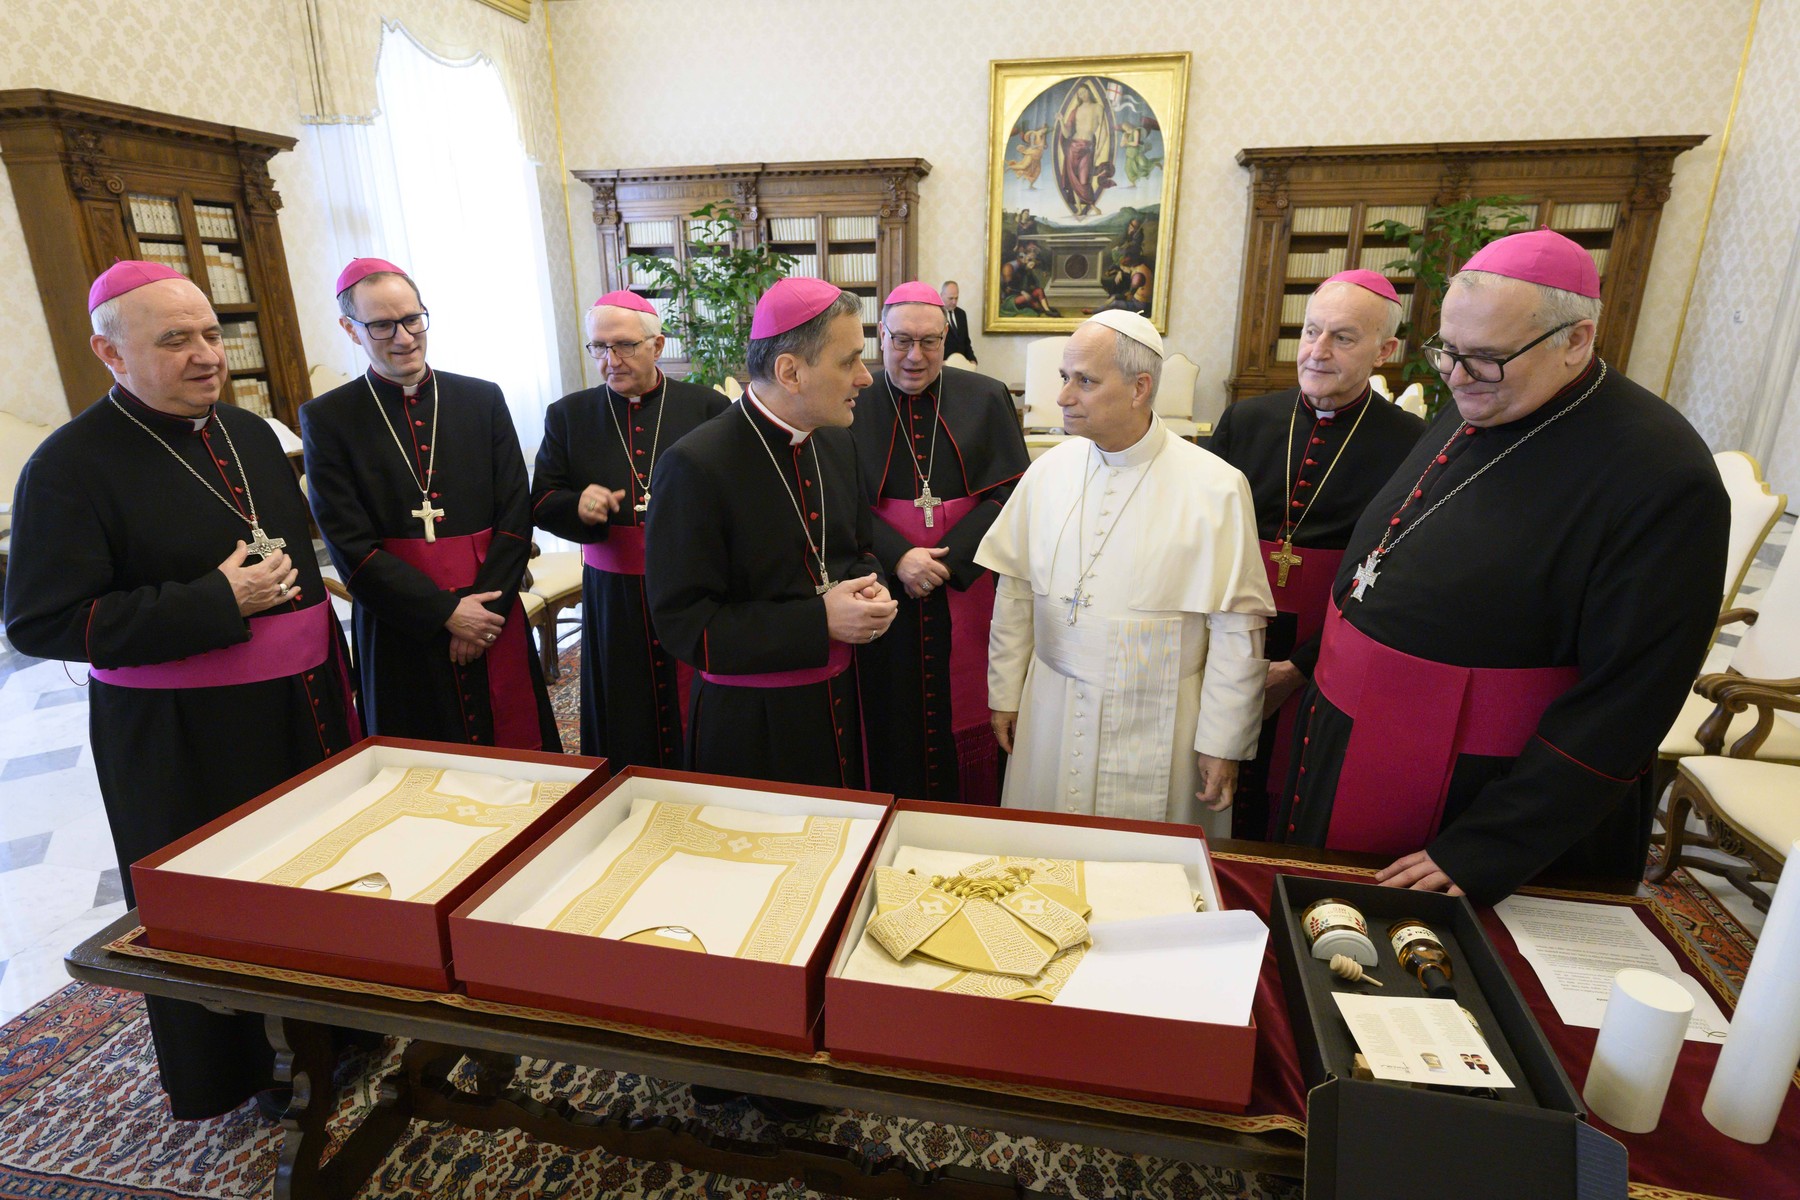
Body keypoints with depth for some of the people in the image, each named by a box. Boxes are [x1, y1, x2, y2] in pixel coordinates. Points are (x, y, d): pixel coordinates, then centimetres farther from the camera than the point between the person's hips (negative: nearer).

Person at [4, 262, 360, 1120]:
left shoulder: (249, 433, 9)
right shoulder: (73, 464, -12)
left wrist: (337, 686, 17)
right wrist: (217, 603, -22)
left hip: (302, 710, 6)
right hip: (183, 740, -6)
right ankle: (235, 1074, 31)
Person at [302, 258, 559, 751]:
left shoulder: (483, 400, 5)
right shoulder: (327, 419, 0)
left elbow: (516, 516, 1)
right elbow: (351, 549, -5)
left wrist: (484, 610, -8)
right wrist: (447, 612, -12)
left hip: (494, 617, 2)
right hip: (403, 632, -1)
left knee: (517, 757, 10)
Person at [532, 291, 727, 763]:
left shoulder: (707, 406, 0)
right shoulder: (568, 414, 7)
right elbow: (541, 504, 7)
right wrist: (577, 507, -14)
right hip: (612, 601, 2)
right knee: (623, 734, 12)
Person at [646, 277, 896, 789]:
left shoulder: (837, 443, 3)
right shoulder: (694, 465, -20)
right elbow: (683, 622, -19)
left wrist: (871, 591, -7)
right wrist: (820, 621, -23)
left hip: (842, 702, 6)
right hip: (750, 725, -6)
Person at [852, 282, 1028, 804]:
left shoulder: (986, 398, 2)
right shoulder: (852, 404, 0)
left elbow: (1009, 492, -3)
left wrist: (949, 560, -13)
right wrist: (898, 557, -18)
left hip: (966, 591, 1)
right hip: (884, 587, 0)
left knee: (965, 712, 8)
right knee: (892, 714, 8)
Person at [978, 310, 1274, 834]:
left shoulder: (1216, 488, -11)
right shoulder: (1049, 471, 0)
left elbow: (1238, 632, -8)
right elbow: (1015, 593, 6)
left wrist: (1223, 743, -5)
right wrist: (1005, 694, 9)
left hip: (1157, 729, -3)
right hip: (1051, 715, 3)